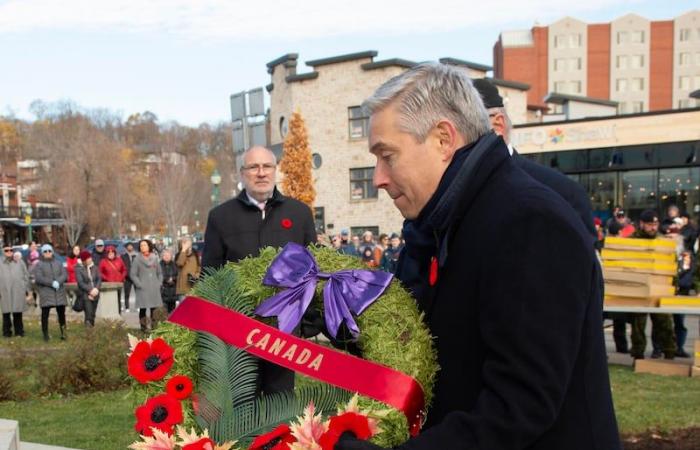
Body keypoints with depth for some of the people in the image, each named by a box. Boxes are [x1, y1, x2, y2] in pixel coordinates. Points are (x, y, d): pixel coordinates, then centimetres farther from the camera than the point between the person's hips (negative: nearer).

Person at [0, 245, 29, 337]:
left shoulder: (20, 262, 11)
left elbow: (26, 276, 13)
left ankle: (19, 331, 10)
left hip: (18, 292, 1)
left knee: (18, 313, 2)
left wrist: (25, 289, 6)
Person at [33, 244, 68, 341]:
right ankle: (45, 334, 4)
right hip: (46, 294, -3)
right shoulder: (39, 265, 4)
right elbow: (38, 278, -9)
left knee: (61, 313, 3)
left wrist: (58, 282, -16)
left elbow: (64, 275, 4)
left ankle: (63, 332, 12)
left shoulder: (58, 263, 15)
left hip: (59, 293, 3)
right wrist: (52, 283, -18)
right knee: (45, 314, -3)